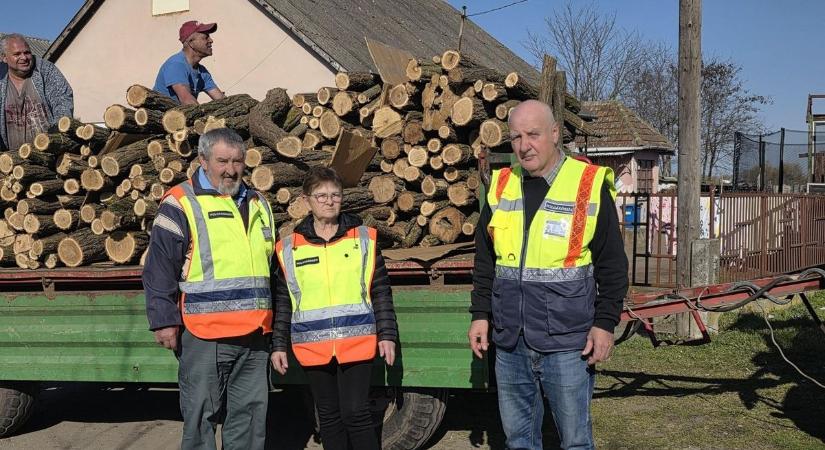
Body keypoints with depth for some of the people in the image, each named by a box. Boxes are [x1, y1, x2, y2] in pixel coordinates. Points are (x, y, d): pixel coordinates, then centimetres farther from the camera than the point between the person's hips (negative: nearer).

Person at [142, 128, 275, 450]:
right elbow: (159, 269, -7)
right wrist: (164, 321, -12)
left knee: (250, 416, 11)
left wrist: (272, 320, 25)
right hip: (205, 335, -6)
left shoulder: (258, 205, 17)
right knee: (201, 416, 1)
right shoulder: (181, 204, -3)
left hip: (255, 335, 6)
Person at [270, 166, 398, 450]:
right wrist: (278, 345, 7)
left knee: (356, 413, -6)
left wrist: (387, 334, 0)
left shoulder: (364, 238, 3)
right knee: (328, 416, 11)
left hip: (356, 342, -2)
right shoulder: (290, 248, 5)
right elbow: (282, 301, 9)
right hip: (313, 347, 2)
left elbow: (381, 291, 4)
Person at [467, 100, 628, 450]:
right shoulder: (501, 185, 8)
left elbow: (612, 265, -4)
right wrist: (480, 314, 10)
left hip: (566, 342, -4)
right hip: (510, 341, 4)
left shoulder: (590, 185, -6)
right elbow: (485, 260, 15)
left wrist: (605, 323, -8)